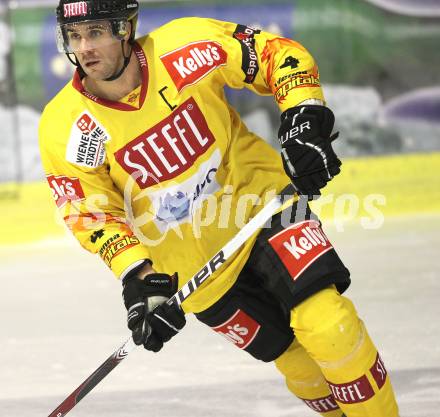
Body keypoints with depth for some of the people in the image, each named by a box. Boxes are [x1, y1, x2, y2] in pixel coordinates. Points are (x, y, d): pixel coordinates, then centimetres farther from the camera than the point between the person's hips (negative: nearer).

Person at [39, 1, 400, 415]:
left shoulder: (184, 47, -18)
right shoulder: (64, 130, -15)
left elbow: (280, 54, -9)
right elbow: (92, 216, -12)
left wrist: (304, 119, -23)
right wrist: (135, 276, -27)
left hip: (259, 199, -1)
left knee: (324, 320, -21)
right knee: (296, 359, 2)